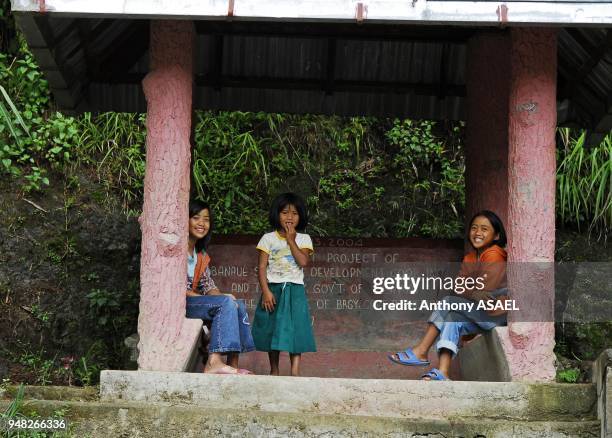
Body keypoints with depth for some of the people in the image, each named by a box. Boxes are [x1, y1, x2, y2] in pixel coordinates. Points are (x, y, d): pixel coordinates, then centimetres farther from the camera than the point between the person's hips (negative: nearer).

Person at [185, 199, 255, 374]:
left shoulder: (200, 253, 19)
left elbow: (208, 285, 15)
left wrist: (223, 297, -10)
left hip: (193, 300, 9)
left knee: (238, 305, -6)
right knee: (226, 303, -24)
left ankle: (233, 366, -14)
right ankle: (214, 363, -33)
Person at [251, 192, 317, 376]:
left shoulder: (303, 239, 5)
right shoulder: (268, 239, 2)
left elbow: (303, 261, -12)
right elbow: (262, 267, -2)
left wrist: (291, 241, -10)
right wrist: (266, 291, -12)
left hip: (295, 291, 0)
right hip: (273, 289, 0)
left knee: (295, 329, -7)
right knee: (272, 330, 6)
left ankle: (295, 371, -10)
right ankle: (274, 370, 17)